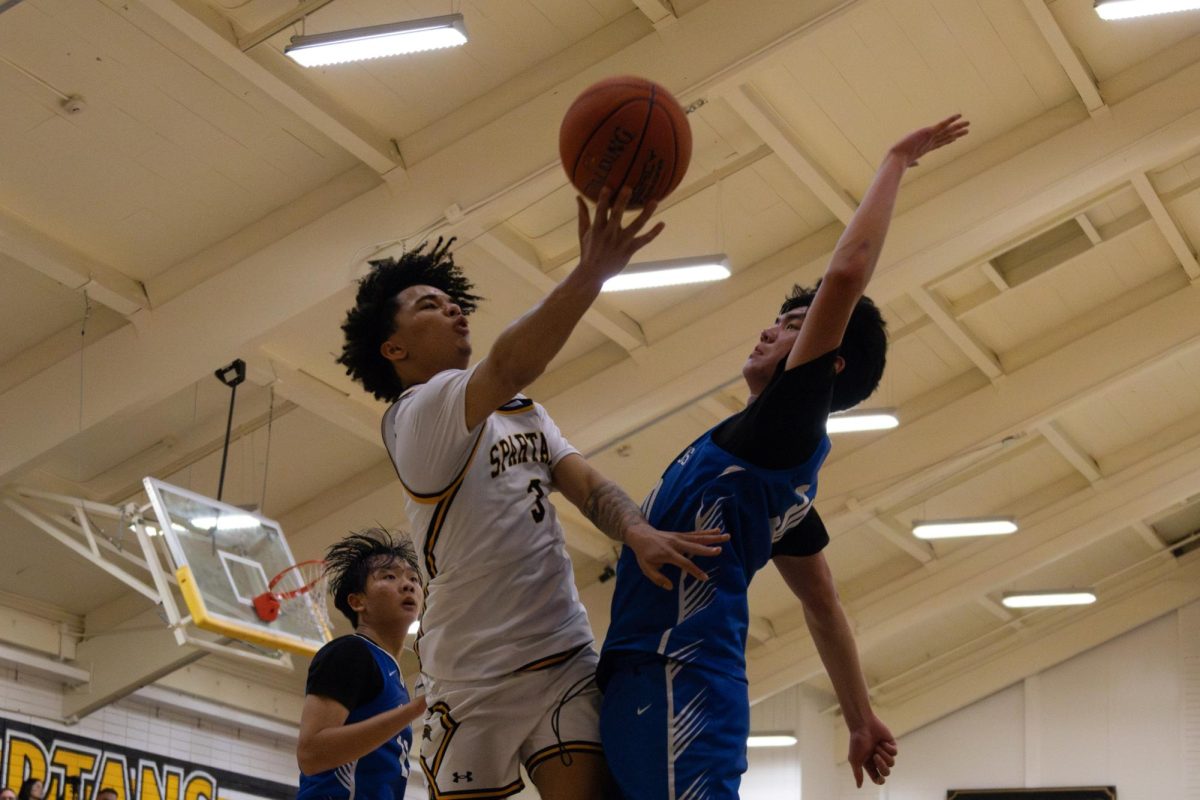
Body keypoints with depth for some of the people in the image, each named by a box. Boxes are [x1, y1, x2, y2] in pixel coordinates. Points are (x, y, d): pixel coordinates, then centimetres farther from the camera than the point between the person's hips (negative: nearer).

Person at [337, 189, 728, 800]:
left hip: (566, 657, 6)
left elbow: (585, 484, 4)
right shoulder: (415, 412, -8)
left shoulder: (528, 415, 20)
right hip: (473, 674, -5)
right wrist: (591, 272, -39)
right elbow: (509, 367, -27)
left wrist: (638, 533, -19)